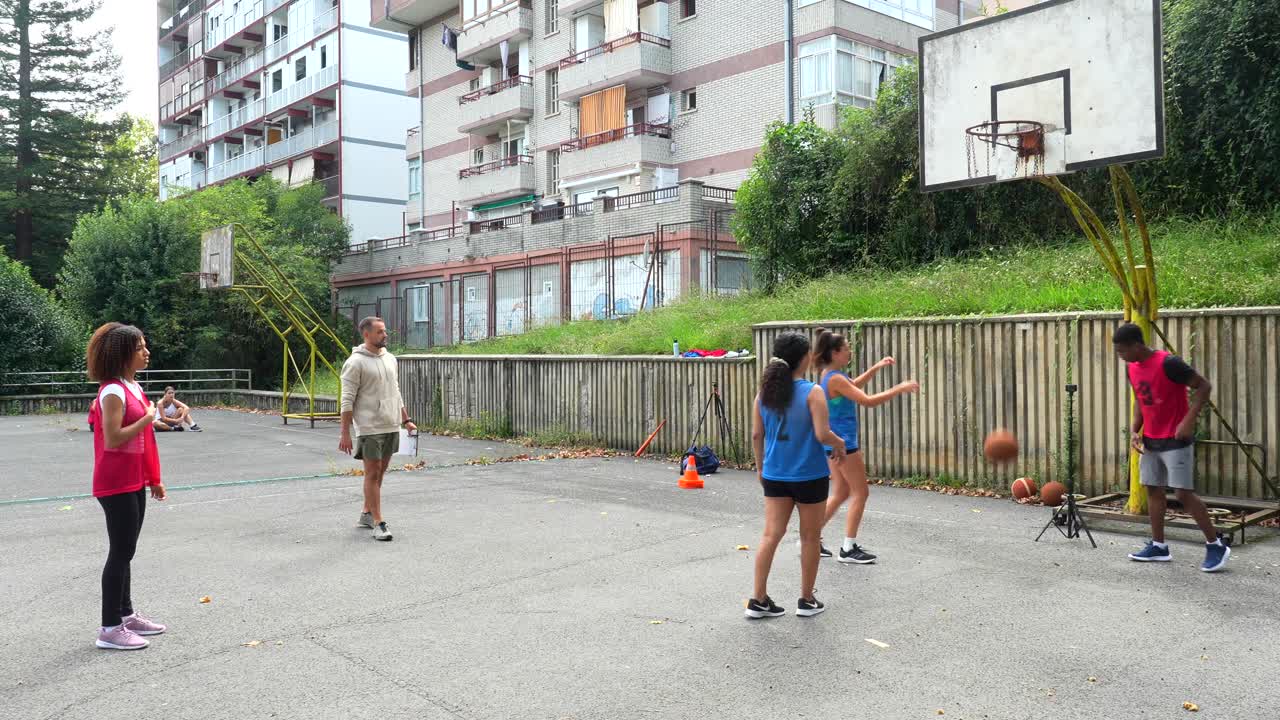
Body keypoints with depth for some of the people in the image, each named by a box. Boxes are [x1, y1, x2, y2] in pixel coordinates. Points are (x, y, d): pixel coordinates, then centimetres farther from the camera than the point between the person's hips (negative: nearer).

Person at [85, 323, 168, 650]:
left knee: (126, 551, 15)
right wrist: (149, 418, -17)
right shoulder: (113, 391, -17)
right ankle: (110, 628, 4)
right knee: (121, 553, -4)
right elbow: (113, 440, -24)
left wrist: (153, 478, 19)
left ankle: (126, 614, 25)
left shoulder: (134, 387, 12)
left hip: (134, 483, 9)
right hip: (117, 486, -9)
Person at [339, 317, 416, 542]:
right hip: (370, 428, -7)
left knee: (379, 472, 13)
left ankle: (367, 514, 25)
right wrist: (345, 434, -15)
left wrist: (406, 420, 16)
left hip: (391, 427, 7)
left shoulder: (390, 359, 13)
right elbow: (347, 400, -12)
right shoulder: (356, 362, -9)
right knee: (373, 473, -4)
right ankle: (378, 523, -1)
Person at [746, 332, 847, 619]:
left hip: (774, 475, 4)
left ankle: (758, 600, 8)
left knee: (771, 534, 8)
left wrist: (760, 466, 17)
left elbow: (756, 435, 5)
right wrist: (839, 444, 2)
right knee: (810, 537, 11)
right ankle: (807, 600, 21)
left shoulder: (765, 392, 1)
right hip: (809, 476, -4)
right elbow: (822, 434, -19)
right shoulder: (812, 392, -14)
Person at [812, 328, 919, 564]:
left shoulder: (830, 375, 8)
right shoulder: (835, 379, -21)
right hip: (843, 442, -10)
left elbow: (854, 386, 26)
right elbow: (868, 401, -23)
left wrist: (876, 368, 17)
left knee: (840, 494, 17)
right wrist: (899, 389, -17)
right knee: (860, 493, 1)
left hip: (836, 442, 10)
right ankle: (848, 549, 7)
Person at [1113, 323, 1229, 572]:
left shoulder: (1168, 363, -20)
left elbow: (1204, 386, -16)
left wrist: (1188, 421, -23)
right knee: (1153, 490, 9)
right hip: (1150, 440, 8)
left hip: (1176, 440, -8)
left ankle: (1216, 545, 6)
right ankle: (1158, 546, 17)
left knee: (1183, 493, -8)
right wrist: (1134, 430, 5)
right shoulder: (1133, 368, 5)